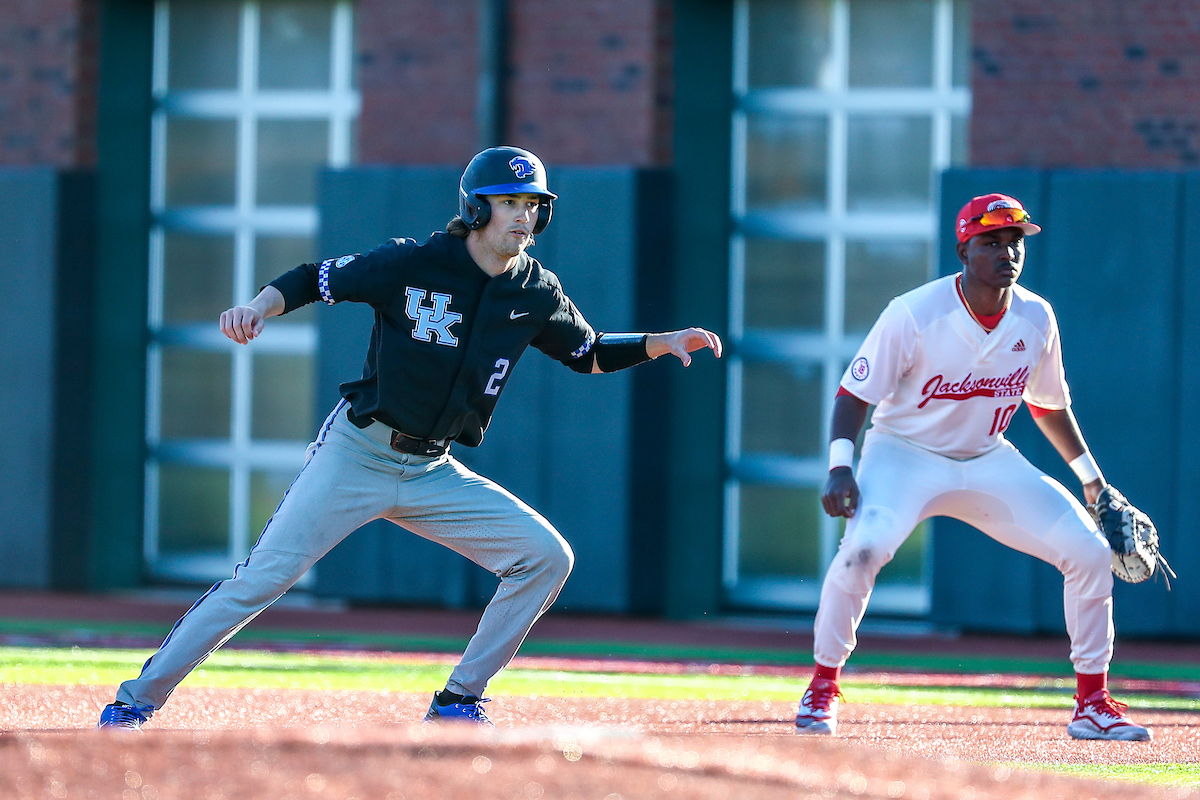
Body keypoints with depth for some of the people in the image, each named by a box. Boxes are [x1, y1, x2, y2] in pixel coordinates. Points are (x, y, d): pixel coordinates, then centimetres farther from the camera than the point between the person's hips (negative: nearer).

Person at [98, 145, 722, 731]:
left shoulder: (536, 294, 2)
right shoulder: (412, 264, -12)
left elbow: (590, 354, 17)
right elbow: (313, 280, -6)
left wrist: (665, 344, 3)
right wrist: (259, 308, -25)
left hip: (433, 474, 5)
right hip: (355, 457, -5)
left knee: (547, 557, -7)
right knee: (264, 577, -13)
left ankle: (458, 702, 3)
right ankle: (136, 702, -4)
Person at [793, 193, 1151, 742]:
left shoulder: (1036, 319, -6)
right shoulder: (914, 315, -21)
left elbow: (1049, 404, 11)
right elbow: (855, 393, -14)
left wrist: (1092, 480, 12)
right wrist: (840, 467, -28)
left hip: (988, 462, 4)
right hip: (904, 452, -4)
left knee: (1091, 552, -8)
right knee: (864, 546, -33)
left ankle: (1092, 704, 7)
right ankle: (822, 689, -12)